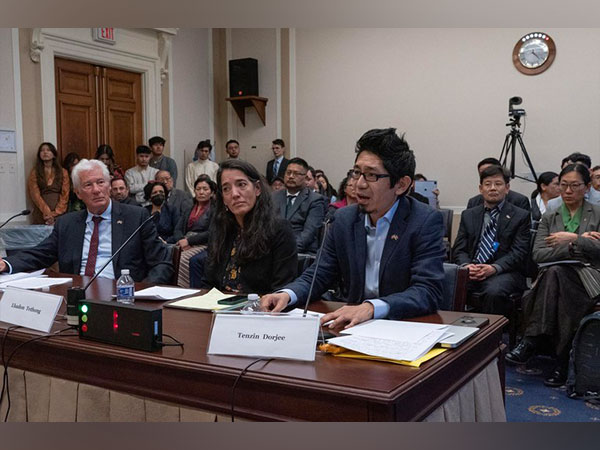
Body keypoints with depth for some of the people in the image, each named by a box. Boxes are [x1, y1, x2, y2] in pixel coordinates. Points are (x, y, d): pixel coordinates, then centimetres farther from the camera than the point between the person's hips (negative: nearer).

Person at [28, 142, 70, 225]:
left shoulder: (63, 172, 11)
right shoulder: (34, 172, 9)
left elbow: (65, 195, 2)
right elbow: (35, 195, -2)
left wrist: (55, 213, -11)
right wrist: (47, 212, -14)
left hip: (59, 215, 0)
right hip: (41, 216, 0)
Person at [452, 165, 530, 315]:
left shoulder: (520, 216, 9)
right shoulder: (468, 215, 19)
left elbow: (519, 252, -1)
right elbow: (459, 249, 12)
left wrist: (494, 268, -18)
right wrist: (466, 265, -11)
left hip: (503, 271, -2)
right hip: (471, 271, 2)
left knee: (494, 291, -36)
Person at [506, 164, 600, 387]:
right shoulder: (549, 218, 16)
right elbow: (538, 254, 1)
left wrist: (573, 239, -13)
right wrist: (575, 248, -10)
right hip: (554, 276, 2)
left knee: (555, 273, -36)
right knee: (552, 273, -36)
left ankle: (531, 341, -32)